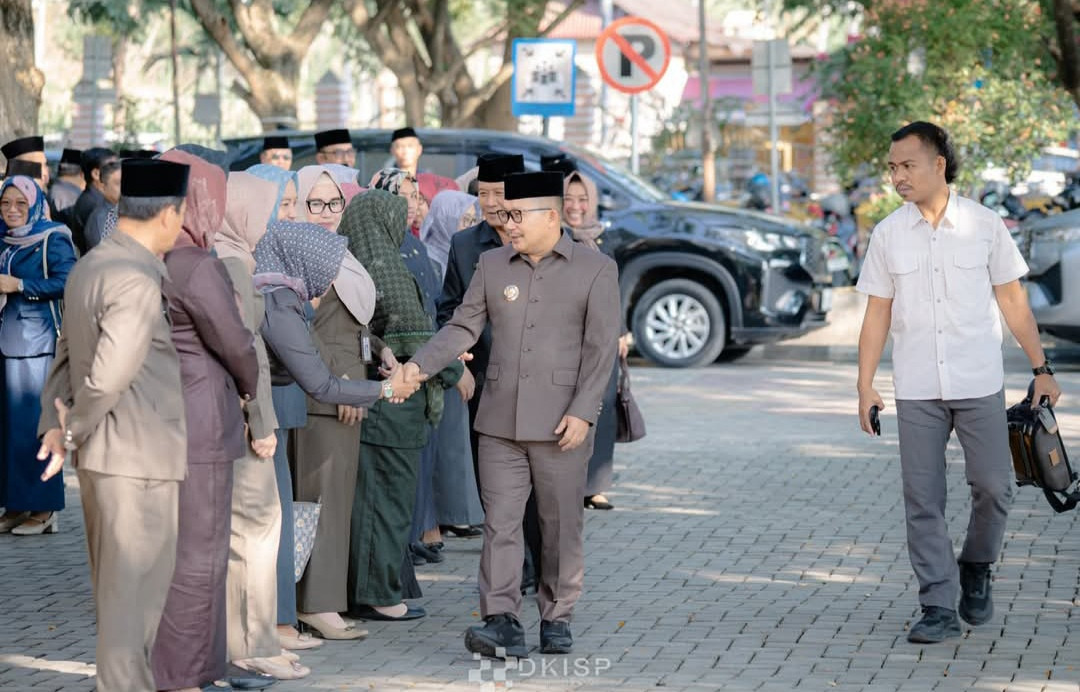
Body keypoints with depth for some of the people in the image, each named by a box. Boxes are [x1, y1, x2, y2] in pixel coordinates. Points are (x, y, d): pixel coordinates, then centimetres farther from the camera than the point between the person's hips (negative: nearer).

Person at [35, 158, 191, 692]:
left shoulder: (89, 267, 9)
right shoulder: (136, 283, -22)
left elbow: (67, 353, 11)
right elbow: (107, 377, -26)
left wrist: (54, 424, 1)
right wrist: (74, 431, -11)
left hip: (102, 457, 9)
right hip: (138, 459, -9)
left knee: (116, 587, 19)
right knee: (134, 589, 0)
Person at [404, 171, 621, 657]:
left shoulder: (595, 270, 0)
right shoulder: (492, 265, 10)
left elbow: (601, 349, -4)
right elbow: (463, 328, 9)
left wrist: (583, 412, -12)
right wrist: (419, 365, -6)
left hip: (560, 423, -3)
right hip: (500, 420, 3)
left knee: (561, 526, 5)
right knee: (500, 522, -4)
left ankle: (556, 619, 17)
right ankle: (502, 622, -5)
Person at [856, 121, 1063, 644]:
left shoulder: (984, 225, 1)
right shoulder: (888, 234, 4)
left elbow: (1012, 299, 5)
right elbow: (877, 312, 7)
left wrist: (1041, 369, 3)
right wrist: (865, 386, 3)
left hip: (979, 385, -1)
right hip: (916, 390, 1)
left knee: (992, 487, -3)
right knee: (922, 500, -1)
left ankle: (976, 568, 24)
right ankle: (938, 607, 5)